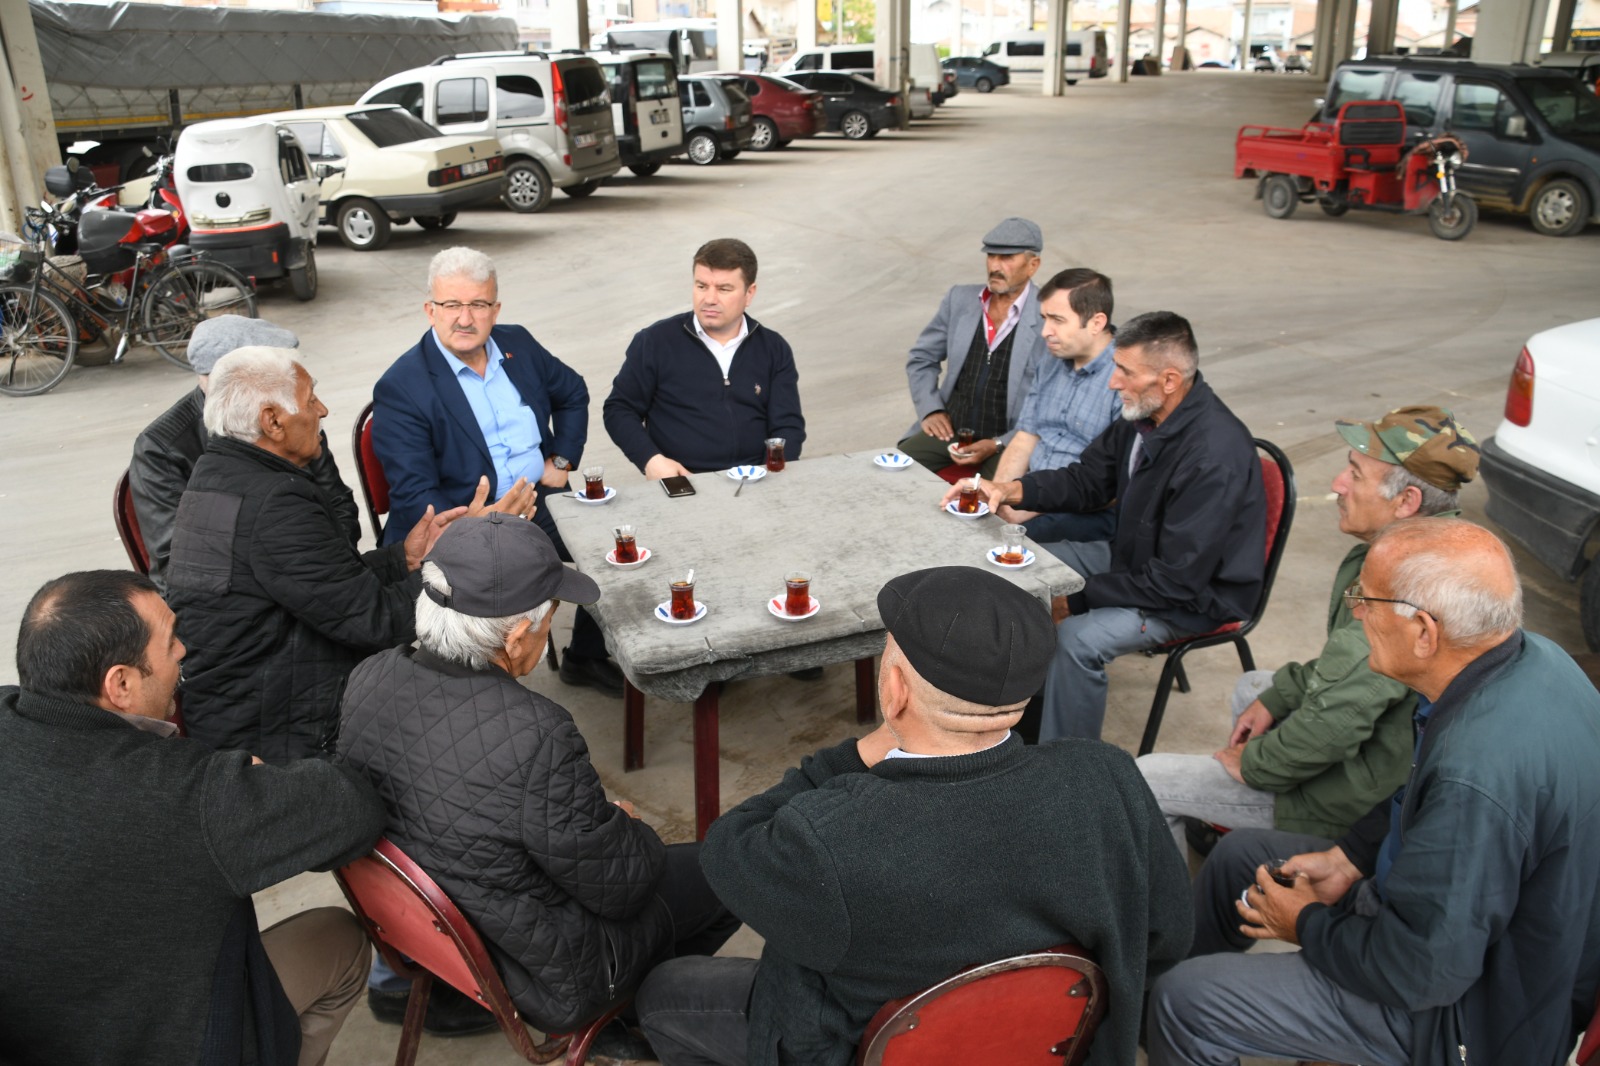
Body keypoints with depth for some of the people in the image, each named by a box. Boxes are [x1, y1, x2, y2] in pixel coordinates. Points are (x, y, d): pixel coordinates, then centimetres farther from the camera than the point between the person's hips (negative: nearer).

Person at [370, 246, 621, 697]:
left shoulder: (517, 344, 7)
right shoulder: (400, 388, -11)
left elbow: (573, 393, 25)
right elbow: (414, 493, -16)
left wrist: (562, 459, 10)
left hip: (544, 502, 6)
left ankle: (587, 657, 16)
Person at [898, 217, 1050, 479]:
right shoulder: (960, 299, 7)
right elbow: (921, 358, 18)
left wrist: (997, 445, -17)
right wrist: (930, 410, 2)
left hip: (1009, 440, -5)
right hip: (951, 429, 5)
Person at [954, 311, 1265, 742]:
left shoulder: (1214, 458, -32)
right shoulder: (1143, 415, -6)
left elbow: (1177, 581, -29)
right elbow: (1086, 481, 7)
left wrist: (1079, 595, -23)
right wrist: (1009, 489, -10)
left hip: (1196, 594, -9)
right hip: (1135, 555, 9)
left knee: (1077, 638, -29)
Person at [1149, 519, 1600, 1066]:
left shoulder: (1478, 771, -40)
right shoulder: (1527, 655, -9)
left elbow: (1422, 970, -30)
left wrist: (1308, 924, -13)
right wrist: (1348, 858, 4)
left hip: (1465, 1006, -9)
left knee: (1184, 1002, -10)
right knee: (1238, 853, 19)